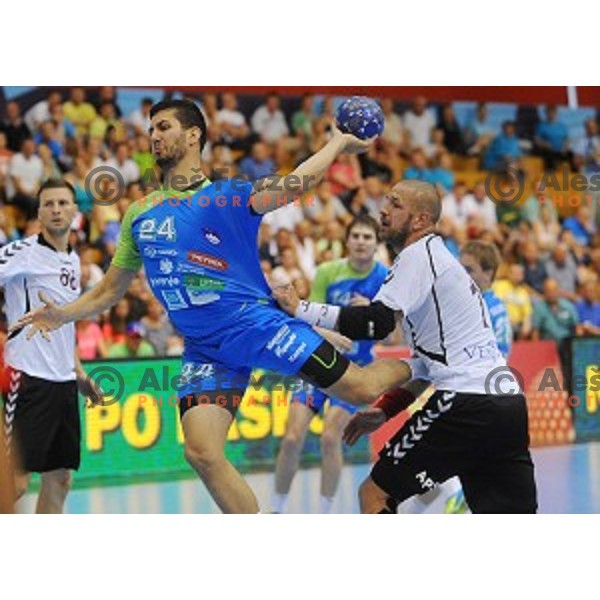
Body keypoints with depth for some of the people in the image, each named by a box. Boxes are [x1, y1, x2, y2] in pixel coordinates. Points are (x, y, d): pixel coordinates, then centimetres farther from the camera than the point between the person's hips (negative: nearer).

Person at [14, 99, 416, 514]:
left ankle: (415, 365, 28)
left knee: (360, 389, -7)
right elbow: (110, 291, 17)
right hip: (204, 350, 4)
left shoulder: (228, 196, -2)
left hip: (255, 322, -4)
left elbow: (293, 186, -18)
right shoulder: (140, 214, 12)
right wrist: (63, 315, 3)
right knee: (202, 454, -13)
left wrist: (340, 142, -21)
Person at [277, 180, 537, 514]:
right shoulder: (438, 259, 27)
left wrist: (302, 309, -10)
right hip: (508, 403, 9)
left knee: (375, 494, 2)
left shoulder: (418, 254, -3)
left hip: (467, 404, -9)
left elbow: (377, 321, -18)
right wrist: (384, 410, 24)